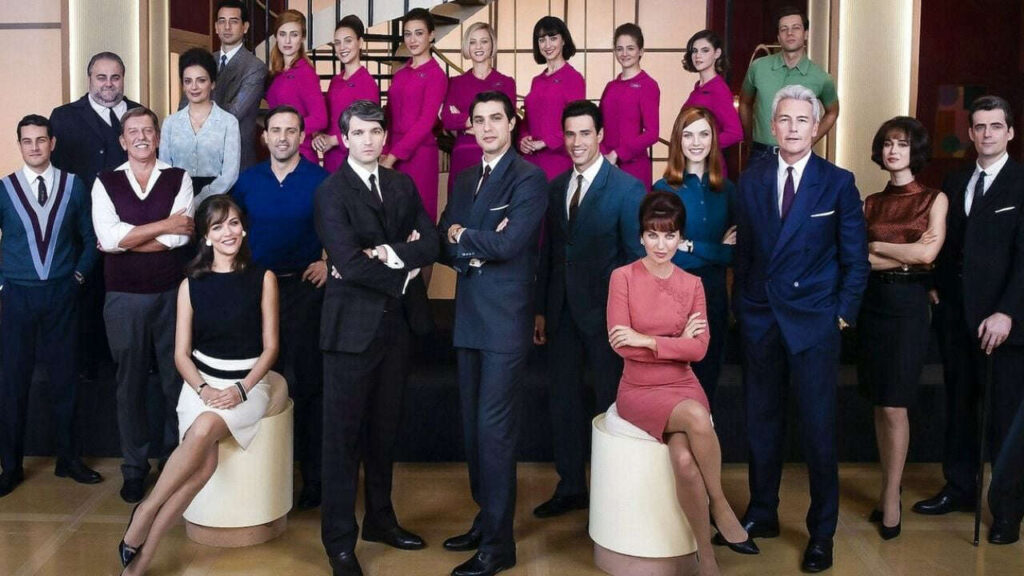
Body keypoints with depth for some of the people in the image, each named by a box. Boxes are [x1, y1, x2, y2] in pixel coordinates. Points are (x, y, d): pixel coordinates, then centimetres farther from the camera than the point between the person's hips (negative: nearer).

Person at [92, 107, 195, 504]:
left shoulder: (178, 179, 2)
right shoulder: (105, 183, 5)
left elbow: (180, 238, -11)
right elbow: (108, 236, -10)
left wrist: (124, 240, -9)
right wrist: (164, 225, -10)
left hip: (172, 294, -1)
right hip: (124, 297, 1)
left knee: (177, 380, 5)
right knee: (130, 383, 9)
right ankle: (135, 467, 21)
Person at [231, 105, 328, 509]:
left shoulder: (320, 180, -1)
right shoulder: (247, 180, 9)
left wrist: (330, 262, -10)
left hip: (304, 287, -3)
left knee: (308, 381, -1)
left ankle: (313, 476, 5)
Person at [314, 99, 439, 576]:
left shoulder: (402, 185, 11)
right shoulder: (331, 192, -8)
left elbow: (430, 244, 1)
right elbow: (349, 263, -19)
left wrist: (389, 253, -14)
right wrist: (402, 277, -10)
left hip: (398, 321, 6)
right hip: (354, 322, -5)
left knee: (385, 428, 16)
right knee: (344, 434, 2)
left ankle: (380, 519, 30)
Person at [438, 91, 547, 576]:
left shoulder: (528, 178, -7)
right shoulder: (464, 180, 15)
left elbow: (508, 244, -19)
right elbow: (443, 247, 9)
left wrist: (463, 236, -3)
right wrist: (479, 246, -10)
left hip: (506, 319, -7)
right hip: (469, 318, 8)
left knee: (494, 427, -6)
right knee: (473, 425, 13)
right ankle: (485, 519, 27)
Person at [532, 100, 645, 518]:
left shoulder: (627, 189, -8)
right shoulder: (556, 187, 10)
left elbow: (637, 258, -9)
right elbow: (548, 251, 12)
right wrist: (541, 308, 10)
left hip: (604, 312, -6)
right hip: (562, 311, 6)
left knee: (610, 404, 5)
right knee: (563, 401, 12)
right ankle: (571, 487, 26)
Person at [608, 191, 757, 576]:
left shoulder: (692, 284, 5)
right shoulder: (623, 277, -3)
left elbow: (699, 349, -6)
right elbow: (620, 345, -10)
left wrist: (646, 339, -15)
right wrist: (677, 342, -8)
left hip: (683, 386, 2)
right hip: (639, 390, -2)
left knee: (684, 460, -30)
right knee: (697, 418, -34)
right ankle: (720, 508, -14)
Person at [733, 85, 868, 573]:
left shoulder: (838, 183, -2)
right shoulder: (751, 181, 6)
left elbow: (855, 258, 0)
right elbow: (744, 250, 8)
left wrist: (844, 313, -4)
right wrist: (742, 306, 4)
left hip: (814, 322, -3)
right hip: (760, 320, 3)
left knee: (819, 430, 2)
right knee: (761, 424, 12)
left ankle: (822, 533, 15)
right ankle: (762, 515, 27)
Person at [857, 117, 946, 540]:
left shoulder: (934, 199, 3)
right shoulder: (871, 202, 10)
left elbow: (928, 253, -10)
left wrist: (876, 245, -1)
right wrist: (906, 256, -9)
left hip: (908, 304, -3)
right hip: (872, 301, 4)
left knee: (894, 406, -5)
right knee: (879, 405, 6)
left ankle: (891, 497, 5)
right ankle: (889, 489, 15)